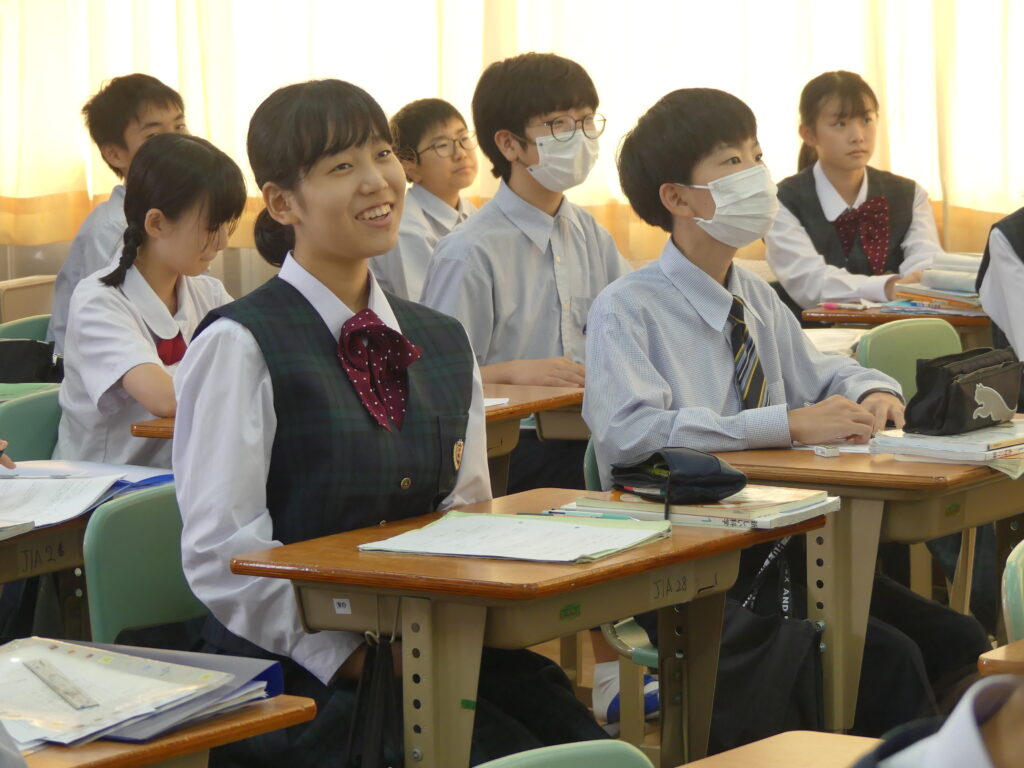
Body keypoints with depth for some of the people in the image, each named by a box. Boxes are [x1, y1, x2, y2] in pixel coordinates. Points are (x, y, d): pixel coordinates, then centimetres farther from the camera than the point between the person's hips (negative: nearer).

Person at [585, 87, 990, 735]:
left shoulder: (757, 299, 15)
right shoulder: (627, 310, -9)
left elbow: (817, 375, 30)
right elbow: (628, 432, -25)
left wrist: (871, 392, 4)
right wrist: (790, 424, -27)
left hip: (777, 545, 7)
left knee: (959, 643, -15)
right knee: (883, 659, -25)